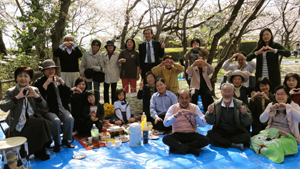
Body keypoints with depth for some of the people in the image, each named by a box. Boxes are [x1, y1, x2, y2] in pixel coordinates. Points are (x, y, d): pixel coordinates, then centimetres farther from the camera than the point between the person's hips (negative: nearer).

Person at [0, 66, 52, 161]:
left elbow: (44, 107, 4)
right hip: (18, 124, -3)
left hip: (33, 120, 3)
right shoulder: (10, 92, 5)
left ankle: (40, 152, -9)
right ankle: (40, 152, -10)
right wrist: (17, 97, -19)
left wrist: (37, 96, -12)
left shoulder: (34, 90, 12)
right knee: (40, 123, -31)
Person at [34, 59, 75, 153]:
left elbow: (68, 94, 12)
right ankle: (57, 143, -8)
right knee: (56, 121, -32)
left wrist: (62, 83, -2)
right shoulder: (39, 82, 5)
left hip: (61, 108, 4)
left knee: (70, 119, -24)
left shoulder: (58, 80, 18)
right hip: (48, 110, -3)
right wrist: (46, 84, -17)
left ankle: (65, 140, 0)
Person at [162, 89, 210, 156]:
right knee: (165, 138, -31)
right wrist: (175, 115, -25)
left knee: (206, 140, -27)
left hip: (191, 135, 1)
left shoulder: (195, 108, 3)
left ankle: (177, 147, -23)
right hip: (177, 135, -1)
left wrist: (195, 114, -21)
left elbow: (203, 124, -6)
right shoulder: (173, 108, 2)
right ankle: (192, 149, -27)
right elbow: (165, 124, -10)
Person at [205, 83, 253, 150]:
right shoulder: (215, 104, 2)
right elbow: (210, 122, 0)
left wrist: (244, 114, -24)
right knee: (210, 134, -27)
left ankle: (220, 142, -21)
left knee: (246, 136, -28)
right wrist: (210, 113, -20)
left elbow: (248, 122, -3)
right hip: (220, 132, 0)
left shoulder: (240, 104, 0)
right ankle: (234, 145, -24)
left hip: (236, 132, 0)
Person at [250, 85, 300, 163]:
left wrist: (287, 107, -24)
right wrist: (270, 110, -14)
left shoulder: (294, 106, 2)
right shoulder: (271, 105, 12)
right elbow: (262, 120, 2)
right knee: (255, 140, -26)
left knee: (275, 146, -37)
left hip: (286, 136, -4)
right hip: (270, 132, 4)